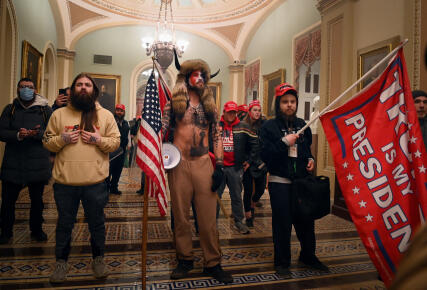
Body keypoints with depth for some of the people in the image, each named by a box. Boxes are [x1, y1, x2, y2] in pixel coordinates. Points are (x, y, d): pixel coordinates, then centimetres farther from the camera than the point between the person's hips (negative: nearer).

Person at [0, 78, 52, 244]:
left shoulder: (45, 110, 4)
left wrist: (38, 133, -23)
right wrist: (17, 135, -19)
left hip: (38, 163, -1)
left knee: (37, 200, 12)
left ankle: (36, 230, 29)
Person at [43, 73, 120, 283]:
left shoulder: (106, 115, 5)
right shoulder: (59, 114, 8)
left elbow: (116, 142, 4)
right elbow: (47, 142, 9)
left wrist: (99, 140, -14)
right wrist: (62, 139, -10)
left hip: (95, 181, -1)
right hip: (64, 181, 1)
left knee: (96, 222, 12)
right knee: (64, 224, 15)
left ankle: (98, 259, 32)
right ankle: (61, 262, 34)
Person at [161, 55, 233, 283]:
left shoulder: (210, 106, 13)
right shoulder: (173, 103, 7)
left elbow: (217, 137, 10)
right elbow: (161, 130, 2)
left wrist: (219, 166, 1)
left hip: (204, 164, 1)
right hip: (179, 163, -1)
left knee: (208, 217, 2)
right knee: (181, 215, 7)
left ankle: (213, 263, 16)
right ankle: (185, 259, 24)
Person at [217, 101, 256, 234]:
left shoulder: (243, 127, 1)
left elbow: (254, 143, 7)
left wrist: (248, 160, 6)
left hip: (236, 168, 0)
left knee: (237, 196, 10)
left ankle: (239, 221, 25)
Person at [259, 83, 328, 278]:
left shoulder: (302, 125, 12)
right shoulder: (269, 126, -5)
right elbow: (264, 154, -16)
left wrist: (310, 159, 7)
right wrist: (284, 142, -21)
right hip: (280, 182, -5)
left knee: (306, 220, 13)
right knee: (282, 223, 2)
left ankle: (308, 256, 36)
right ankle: (282, 262, 20)